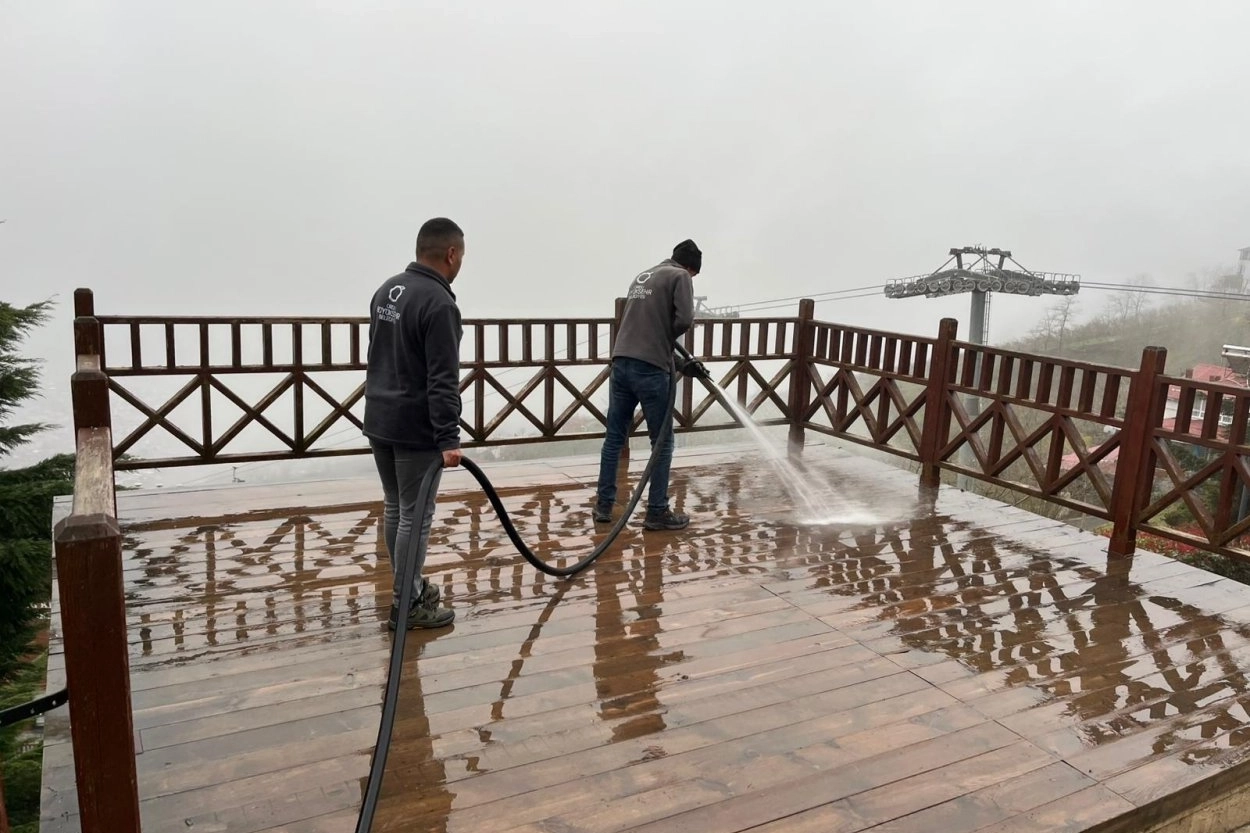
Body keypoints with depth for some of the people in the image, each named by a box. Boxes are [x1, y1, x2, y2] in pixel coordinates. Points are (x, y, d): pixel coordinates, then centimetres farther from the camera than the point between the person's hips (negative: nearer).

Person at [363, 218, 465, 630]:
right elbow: (443, 381, -24)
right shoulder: (439, 303, -19)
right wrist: (448, 439, -24)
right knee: (416, 516, 0)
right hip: (415, 429, -9)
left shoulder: (386, 290, 11)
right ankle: (407, 605, 8)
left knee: (395, 508, 17)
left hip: (378, 421, 9)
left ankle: (408, 587, 30)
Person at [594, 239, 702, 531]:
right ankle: (657, 512, 7)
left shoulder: (642, 276, 23)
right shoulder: (680, 276, 1)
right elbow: (685, 319, -13)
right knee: (662, 442, 3)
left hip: (621, 363, 7)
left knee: (614, 438, 13)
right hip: (650, 368, -7)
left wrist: (679, 360, 23)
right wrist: (666, 338, 9)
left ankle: (604, 505, 18)